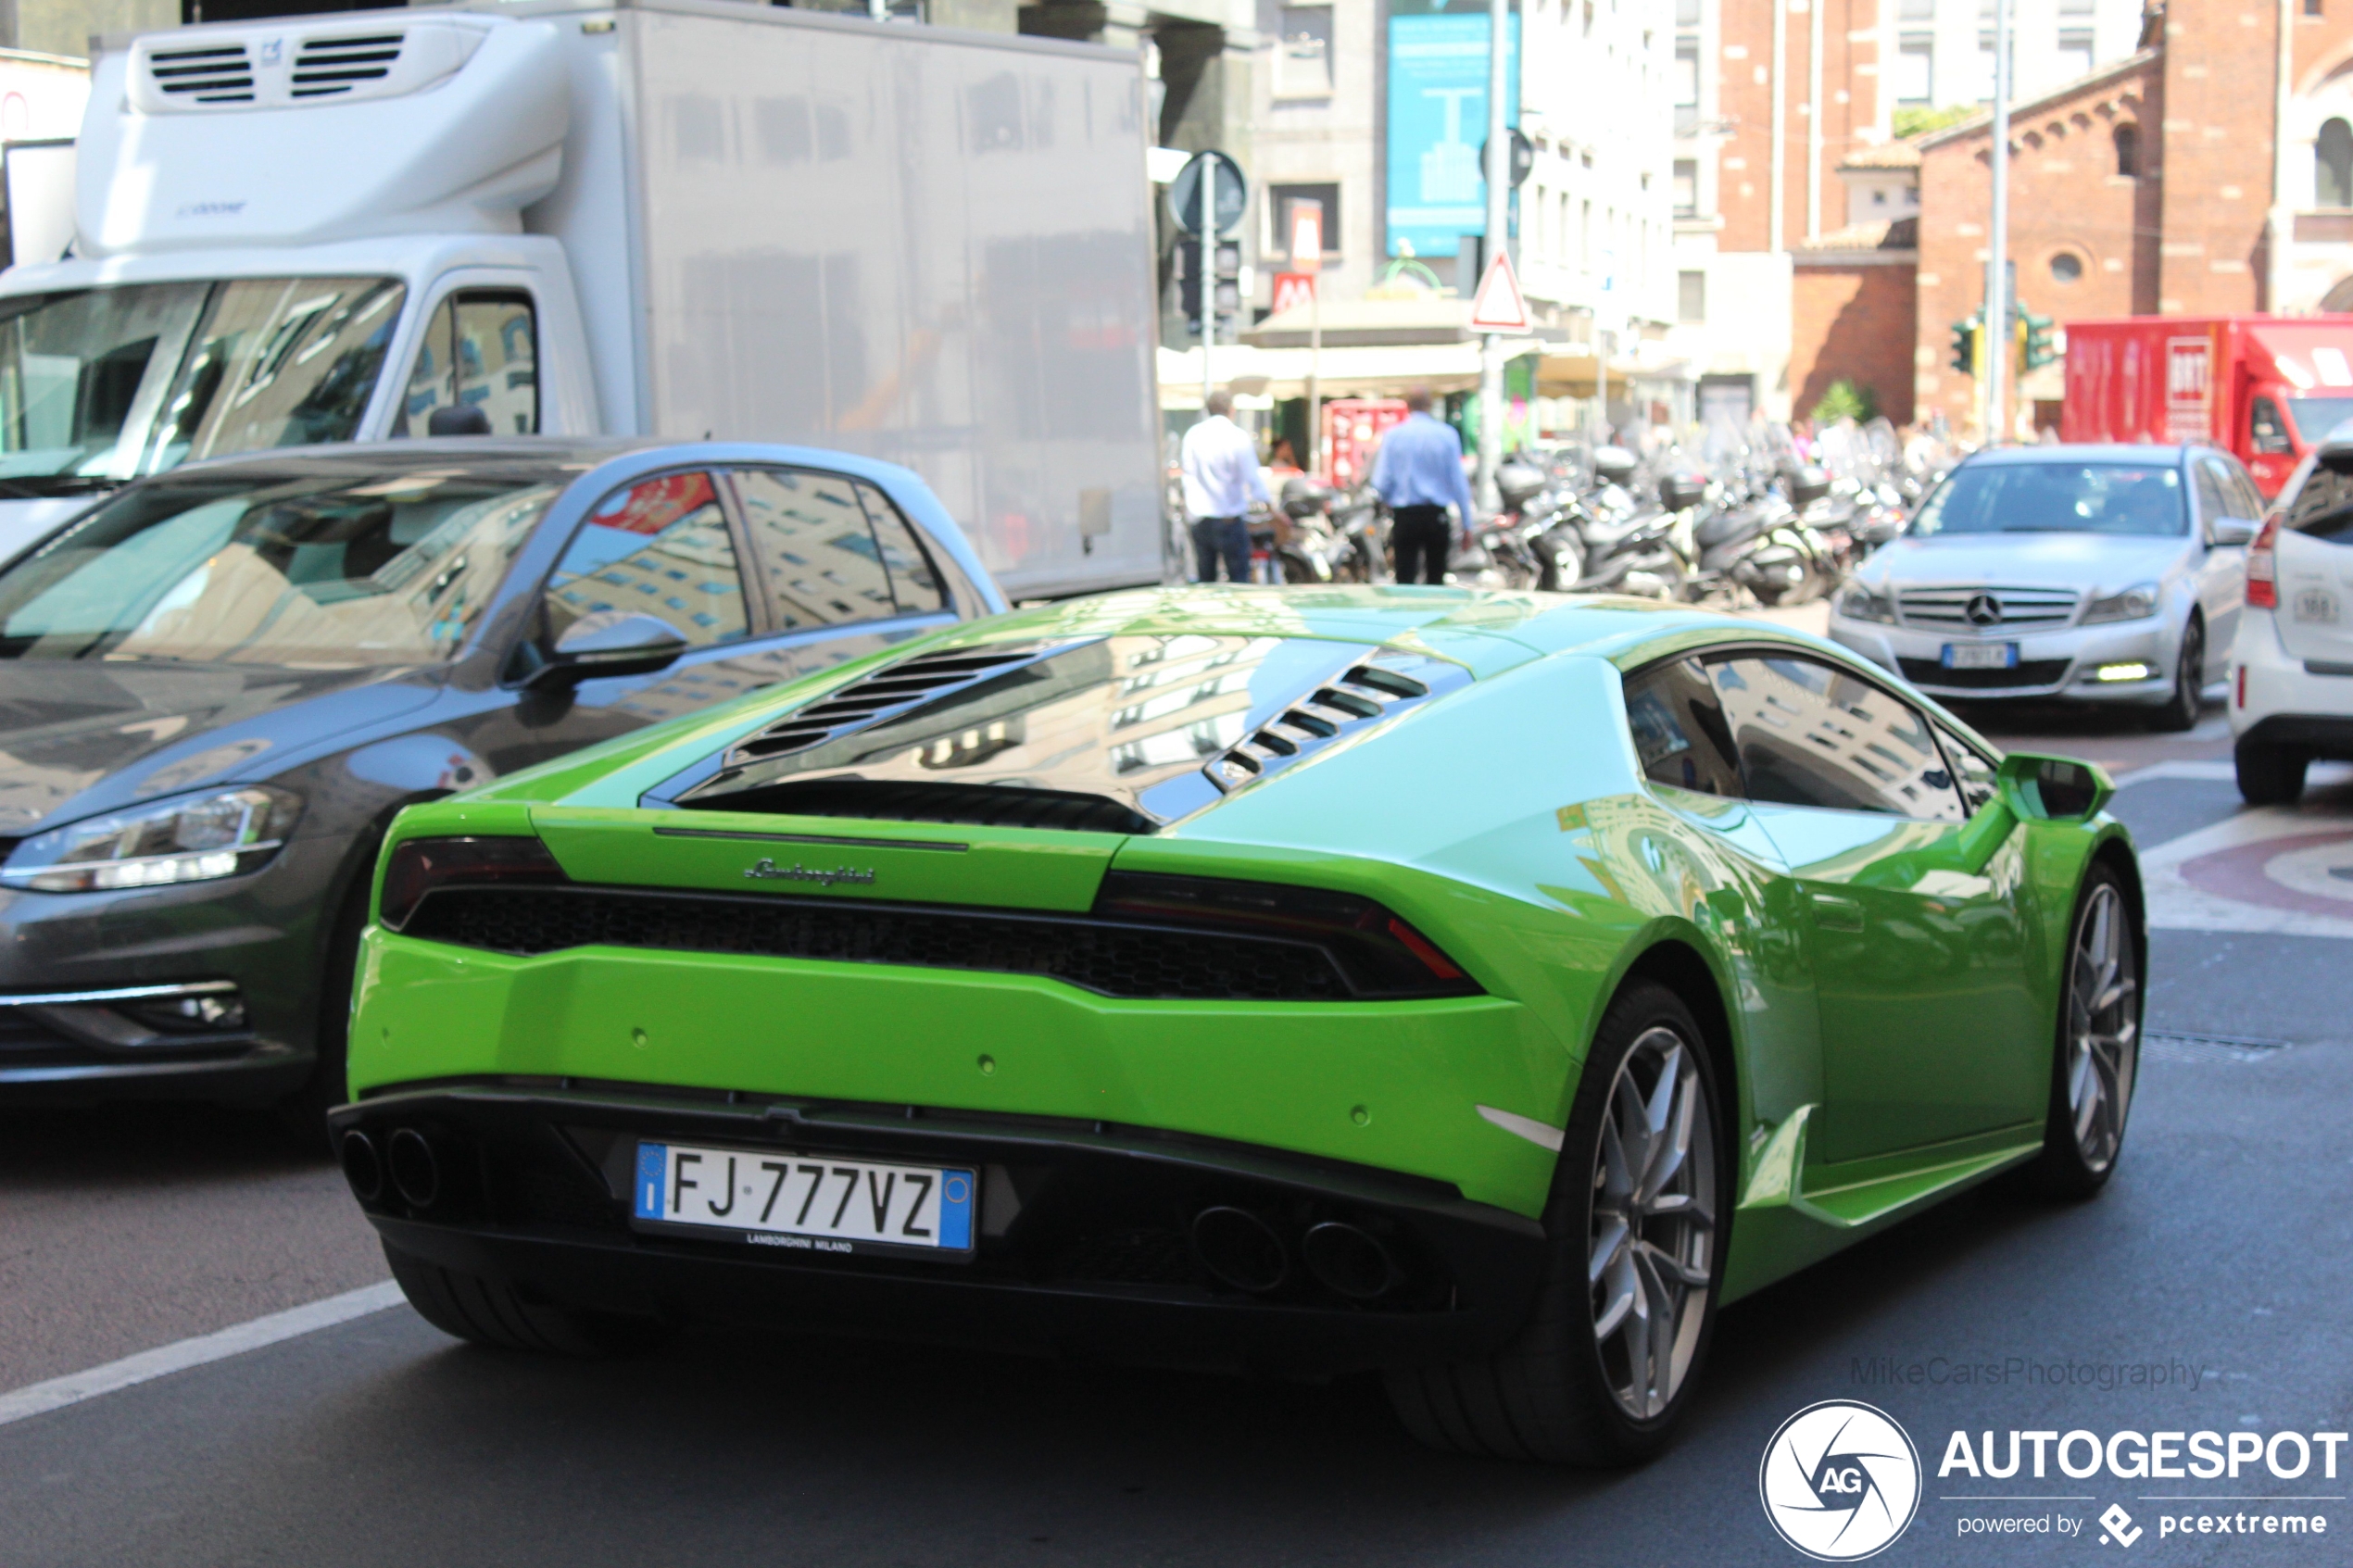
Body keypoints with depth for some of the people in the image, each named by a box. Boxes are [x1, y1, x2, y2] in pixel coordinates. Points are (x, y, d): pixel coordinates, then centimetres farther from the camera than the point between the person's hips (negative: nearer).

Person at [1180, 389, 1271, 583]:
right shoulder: (1238, 437, -10)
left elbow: (1188, 475, 8)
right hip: (1230, 520, -4)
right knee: (1238, 580, 1)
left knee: (1205, 580, 11)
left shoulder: (1192, 435, 2)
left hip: (1200, 521, 4)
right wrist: (1269, 501, 4)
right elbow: (1252, 478, -8)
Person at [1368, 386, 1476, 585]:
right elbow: (1458, 481, -2)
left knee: (1405, 578, 0)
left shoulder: (1393, 435, -1)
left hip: (1404, 516, 0)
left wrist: (1389, 501, 17)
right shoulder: (1447, 435, -2)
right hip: (1436, 516, 0)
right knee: (1436, 579, 8)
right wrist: (1466, 523, 4)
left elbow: (1381, 484, -5)